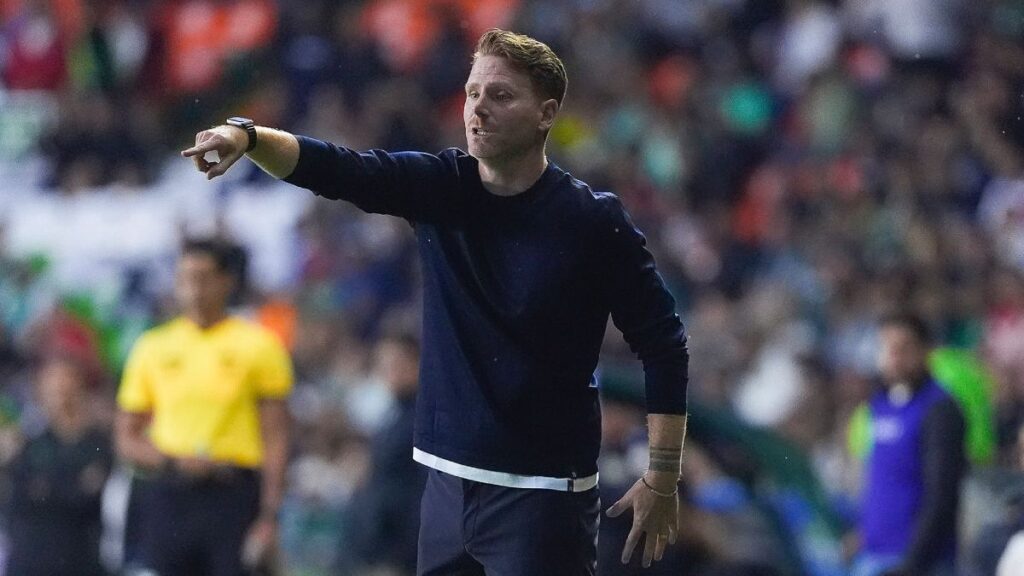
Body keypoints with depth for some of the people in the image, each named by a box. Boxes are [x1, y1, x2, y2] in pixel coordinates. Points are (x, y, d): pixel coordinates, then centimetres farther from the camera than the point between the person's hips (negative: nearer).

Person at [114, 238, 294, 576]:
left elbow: (275, 438, 1)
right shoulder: (153, 347, 10)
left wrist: (269, 514, -7)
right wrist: (172, 461, -8)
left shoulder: (258, 345, 3)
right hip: (167, 498, 2)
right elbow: (126, 438, 12)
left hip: (233, 496, -2)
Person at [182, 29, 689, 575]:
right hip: (448, 482, 5)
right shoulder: (439, 188, 2)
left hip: (543, 493, -5)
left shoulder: (594, 221, -9)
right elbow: (333, 168, -11)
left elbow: (663, 344, -6)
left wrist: (662, 476, -10)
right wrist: (248, 136, -30)